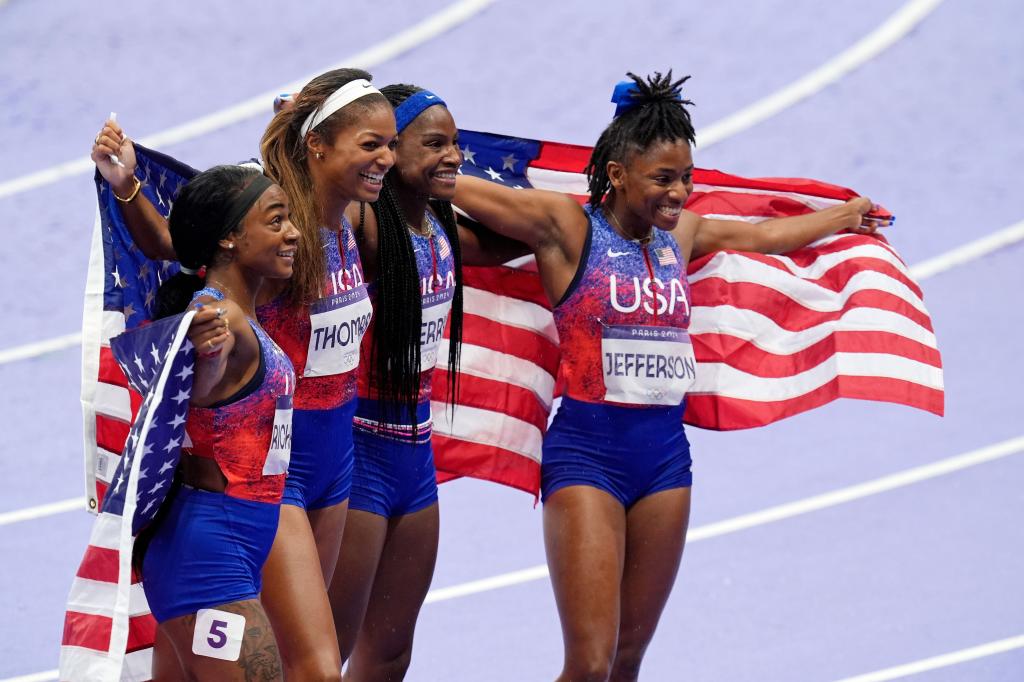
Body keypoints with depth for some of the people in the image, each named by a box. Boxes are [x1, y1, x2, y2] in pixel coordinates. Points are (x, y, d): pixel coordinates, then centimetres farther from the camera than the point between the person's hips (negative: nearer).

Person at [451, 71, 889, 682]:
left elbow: (766, 234, 30)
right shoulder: (568, 226, -6)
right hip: (587, 452, -6)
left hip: (666, 453, 6)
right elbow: (461, 190, -8)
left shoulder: (681, 234, 12)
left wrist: (848, 217, 44)